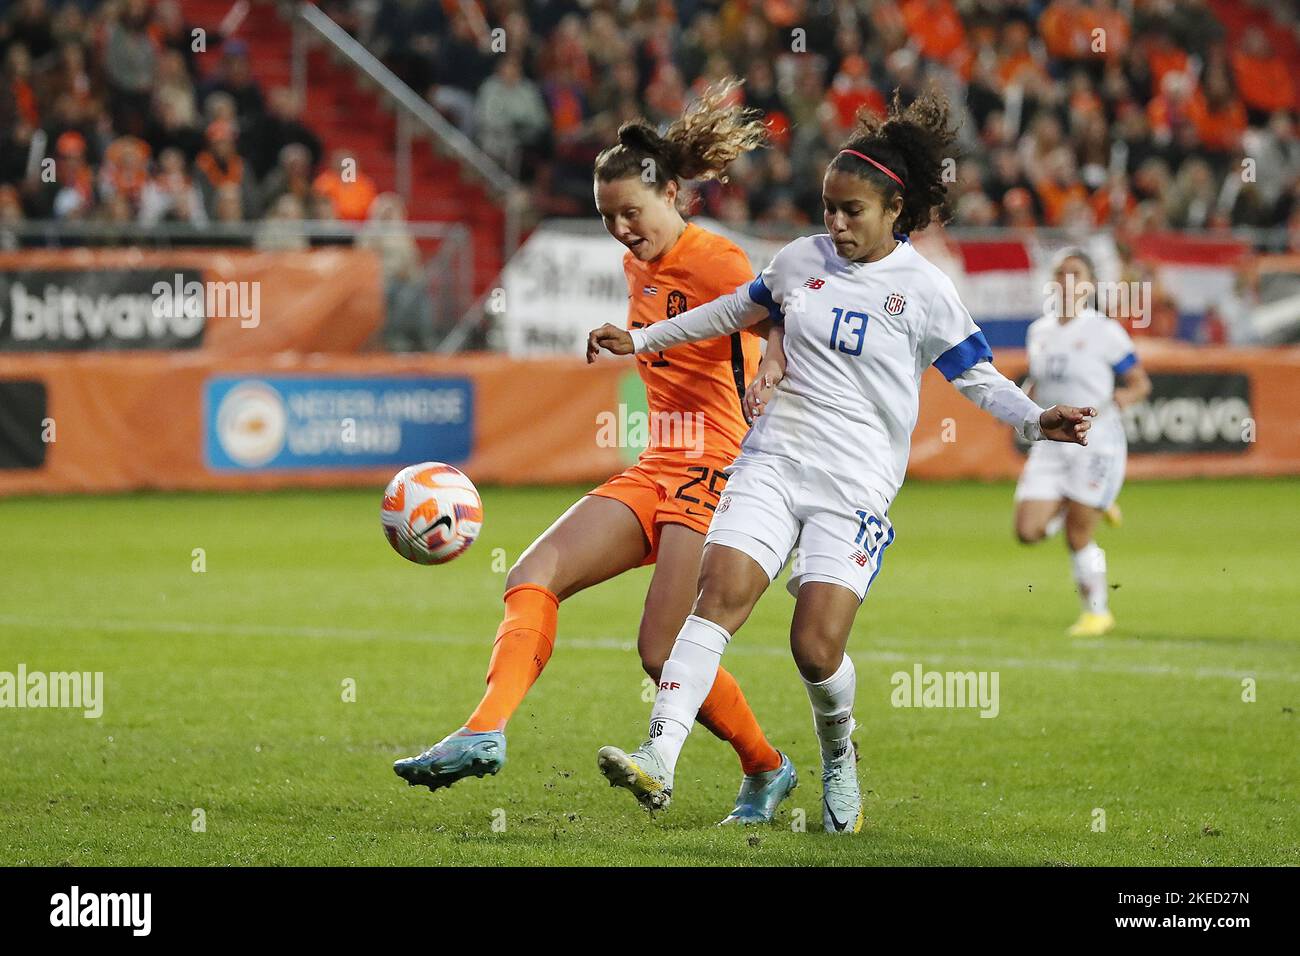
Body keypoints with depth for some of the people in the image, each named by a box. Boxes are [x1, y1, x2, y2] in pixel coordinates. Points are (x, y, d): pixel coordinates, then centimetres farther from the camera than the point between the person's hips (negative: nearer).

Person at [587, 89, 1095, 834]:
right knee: (720, 592, -19)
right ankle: (660, 759, -26)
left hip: (856, 487, -3)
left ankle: (840, 759, 22)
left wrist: (1037, 420, -15)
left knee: (817, 649, -11)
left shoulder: (924, 290, -2)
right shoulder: (802, 260, 8)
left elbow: (977, 376, 3)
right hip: (774, 460, 3)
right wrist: (642, 339, 27)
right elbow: (736, 312, 25)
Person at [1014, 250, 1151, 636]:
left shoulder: (1105, 332, -6)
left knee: (1078, 536, -5)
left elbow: (1140, 383, 0)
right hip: (1049, 444, 5)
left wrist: (1113, 402, -19)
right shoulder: (1038, 332, 9)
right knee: (1028, 530, -6)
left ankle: (1097, 611, 15)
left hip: (1096, 443, -5)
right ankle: (1083, 508, 24)